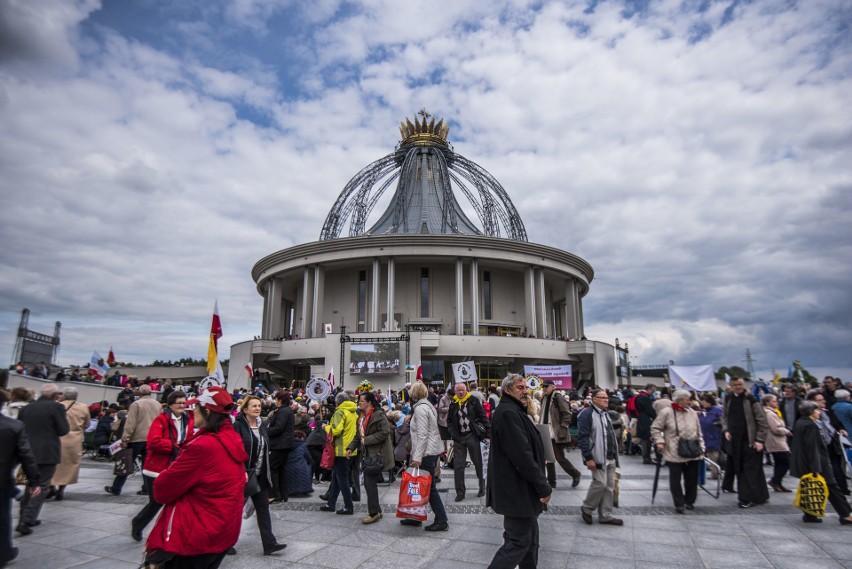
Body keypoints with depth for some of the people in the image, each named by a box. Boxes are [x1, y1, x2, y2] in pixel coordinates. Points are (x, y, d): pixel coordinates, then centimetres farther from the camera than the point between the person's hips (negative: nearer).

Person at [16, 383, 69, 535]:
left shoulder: (25, 408, 5)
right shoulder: (56, 406, -12)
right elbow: (63, 430, -12)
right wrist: (64, 418, 3)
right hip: (47, 453, -6)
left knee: (31, 486, 21)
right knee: (41, 487, 1)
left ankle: (26, 518, 27)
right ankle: (25, 522, -6)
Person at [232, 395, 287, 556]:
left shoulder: (261, 425, 9)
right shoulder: (238, 425, -12)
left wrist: (267, 471, 12)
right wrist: (242, 472, -24)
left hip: (260, 476, 6)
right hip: (243, 475, -6)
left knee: (263, 508, 4)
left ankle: (269, 543, 5)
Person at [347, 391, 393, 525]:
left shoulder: (379, 415, -15)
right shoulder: (361, 417, 15)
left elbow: (384, 432, -23)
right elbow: (358, 435, 21)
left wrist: (367, 440, -20)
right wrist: (351, 447, 8)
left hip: (377, 455, -9)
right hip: (366, 455, 9)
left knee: (370, 482, -9)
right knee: (368, 483, 12)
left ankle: (374, 512, 2)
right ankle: (376, 510, 24)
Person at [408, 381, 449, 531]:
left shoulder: (420, 408, -15)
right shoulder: (428, 405, 13)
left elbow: (422, 435, -21)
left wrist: (417, 457, -21)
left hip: (426, 452, -10)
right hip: (433, 450, 10)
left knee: (429, 487, -2)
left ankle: (442, 521, 4)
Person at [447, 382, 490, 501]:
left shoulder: (473, 400, -3)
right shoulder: (453, 404, 6)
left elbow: (483, 417, -4)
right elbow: (449, 421, 15)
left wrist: (487, 435, -9)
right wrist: (453, 434, 0)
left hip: (472, 436, -3)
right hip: (459, 438, 3)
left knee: (478, 463, 10)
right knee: (458, 465, 3)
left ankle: (482, 487, 29)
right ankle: (460, 492, 14)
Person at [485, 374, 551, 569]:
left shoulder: (513, 411, 15)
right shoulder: (508, 413, -21)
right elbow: (522, 455, -25)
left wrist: (540, 484, 19)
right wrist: (543, 486, -18)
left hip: (520, 488, 11)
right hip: (516, 490, -11)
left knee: (530, 536, 21)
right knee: (518, 541, -4)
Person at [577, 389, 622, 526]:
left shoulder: (605, 414, 16)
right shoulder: (587, 414, -14)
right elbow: (582, 437, -19)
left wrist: (615, 455, 18)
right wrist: (588, 458, -22)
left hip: (610, 457, 9)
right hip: (597, 457, -9)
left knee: (609, 486, 10)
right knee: (600, 483, -9)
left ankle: (605, 515, 20)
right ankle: (586, 509, 12)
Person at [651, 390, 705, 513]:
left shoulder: (692, 413, 9)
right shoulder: (666, 412, -8)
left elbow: (698, 431, 17)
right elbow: (655, 428, -3)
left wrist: (701, 445, 13)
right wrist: (659, 441, -11)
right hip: (674, 454, -4)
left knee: (692, 478, 11)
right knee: (676, 479, 1)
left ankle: (689, 501, 30)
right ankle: (679, 504, 13)